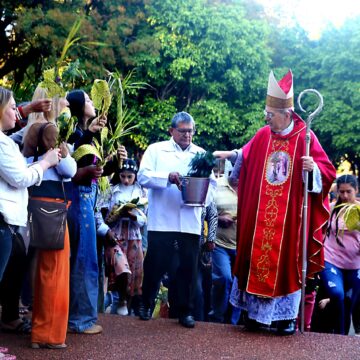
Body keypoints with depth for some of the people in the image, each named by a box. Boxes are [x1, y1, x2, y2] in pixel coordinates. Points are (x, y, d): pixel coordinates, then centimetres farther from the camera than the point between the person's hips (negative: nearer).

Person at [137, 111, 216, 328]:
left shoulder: (201, 154, 16)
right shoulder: (156, 150, 9)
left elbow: (213, 182, 7)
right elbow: (143, 176, -4)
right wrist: (167, 178, -19)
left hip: (191, 222, 2)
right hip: (162, 220, -2)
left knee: (189, 267, 4)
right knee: (155, 264, 3)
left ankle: (186, 311, 15)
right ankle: (147, 305, 22)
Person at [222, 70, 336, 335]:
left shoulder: (305, 137, -6)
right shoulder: (262, 136, 5)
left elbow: (327, 172, -7)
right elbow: (243, 160, 21)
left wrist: (314, 168, -26)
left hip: (289, 215, -4)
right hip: (260, 214, 4)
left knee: (286, 260, 2)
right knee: (257, 256, 7)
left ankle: (287, 315, 13)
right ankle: (255, 311, 18)